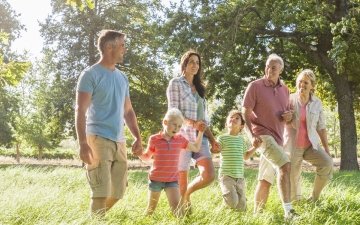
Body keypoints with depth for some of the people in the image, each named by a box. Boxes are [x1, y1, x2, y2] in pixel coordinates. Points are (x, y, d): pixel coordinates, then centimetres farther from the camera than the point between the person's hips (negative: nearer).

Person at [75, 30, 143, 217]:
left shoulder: (122, 78, 16)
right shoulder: (91, 75, -5)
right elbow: (80, 111, -11)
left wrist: (138, 138, 12)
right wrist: (83, 143, -21)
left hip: (119, 141, 7)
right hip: (98, 139, -7)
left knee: (118, 192, 10)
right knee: (101, 192, -10)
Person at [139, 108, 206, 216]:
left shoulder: (180, 139, 2)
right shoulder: (154, 139, -6)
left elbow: (196, 148, 13)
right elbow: (147, 157, 6)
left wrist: (201, 132, 7)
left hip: (172, 180, 1)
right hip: (156, 179, -1)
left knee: (176, 207, -15)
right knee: (151, 209, 12)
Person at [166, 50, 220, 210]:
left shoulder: (198, 88, 20)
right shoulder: (176, 83, 0)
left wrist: (212, 139, 9)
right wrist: (192, 123, -25)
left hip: (200, 137, 6)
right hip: (182, 136, -5)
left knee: (209, 176, -10)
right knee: (181, 181, -3)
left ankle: (186, 194, 18)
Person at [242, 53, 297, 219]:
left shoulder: (284, 89, 12)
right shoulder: (255, 86, -5)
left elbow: (286, 112, 23)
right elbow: (245, 113, -6)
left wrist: (289, 115, -2)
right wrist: (252, 135, -18)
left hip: (277, 137, 7)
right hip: (262, 135, -7)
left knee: (265, 180, 11)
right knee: (285, 165, -25)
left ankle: (257, 214, 22)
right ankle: (288, 210, -25)